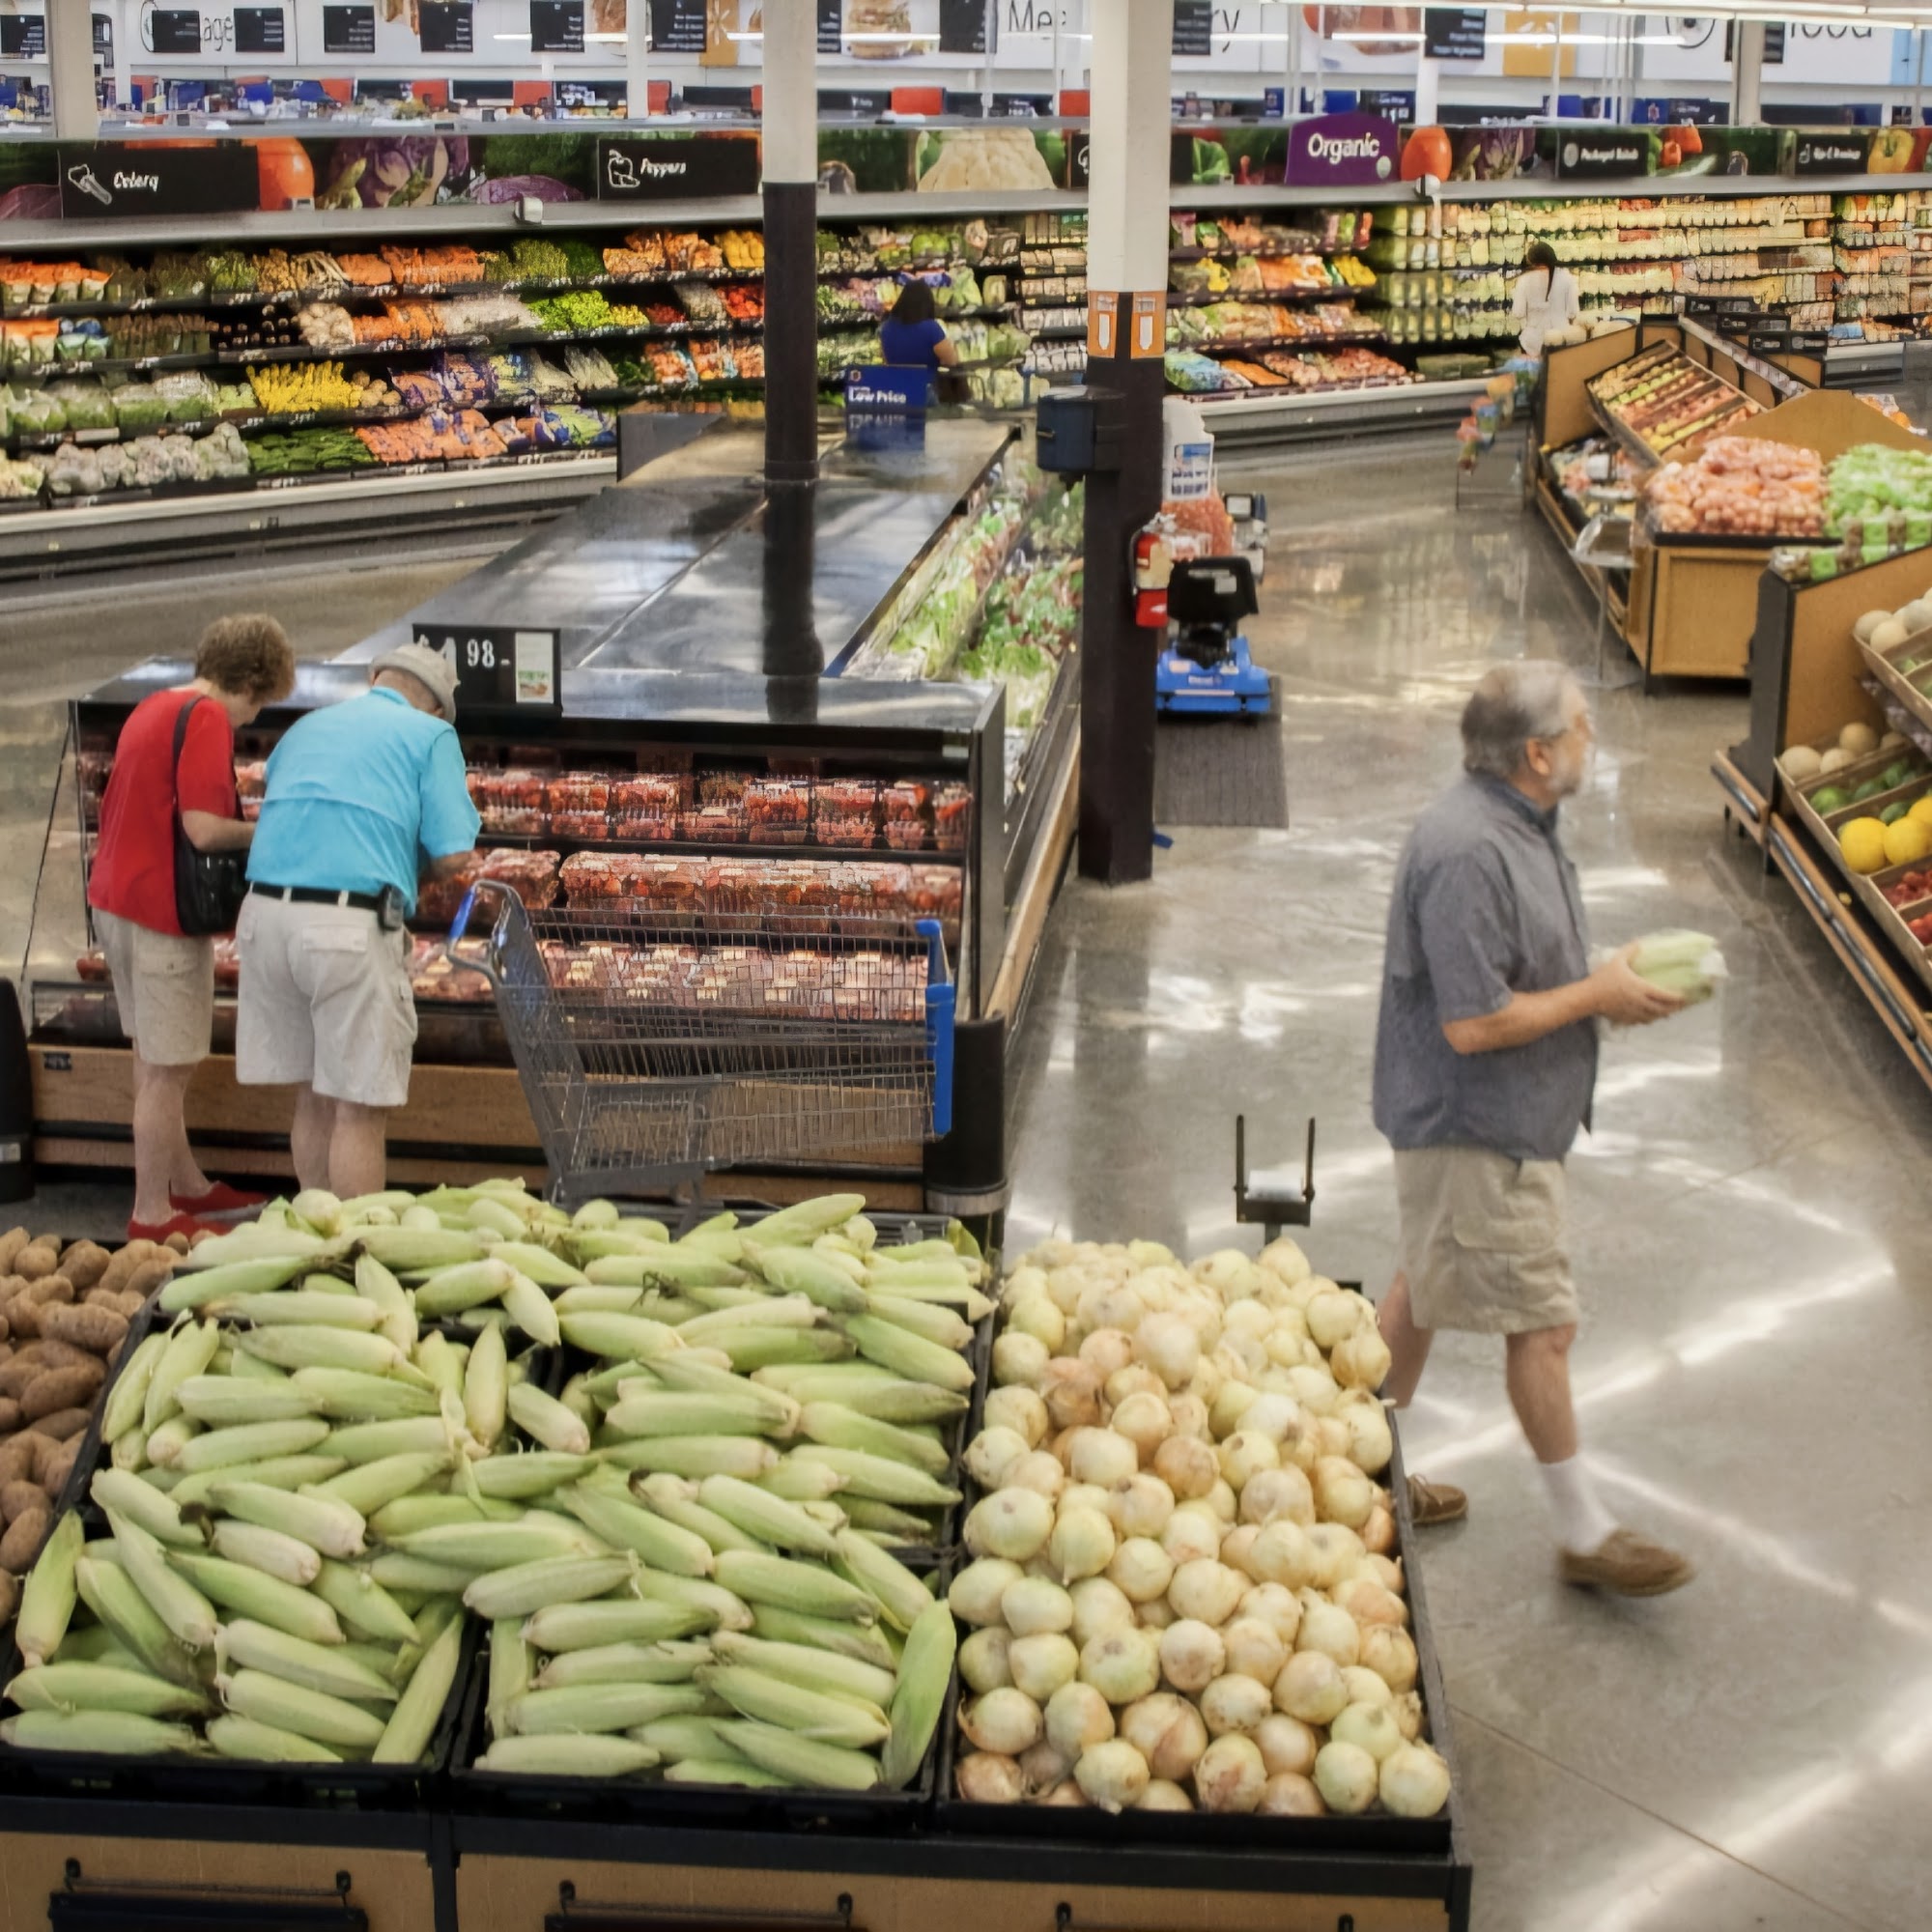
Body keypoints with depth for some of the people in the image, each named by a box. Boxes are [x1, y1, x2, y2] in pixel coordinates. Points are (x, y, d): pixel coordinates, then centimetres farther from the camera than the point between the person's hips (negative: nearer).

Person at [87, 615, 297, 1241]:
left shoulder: (154, 707, 13)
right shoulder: (207, 718, -17)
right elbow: (203, 830, -25)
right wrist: (265, 832, -7)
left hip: (115, 899, 10)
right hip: (161, 912, -10)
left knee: (156, 1059, 19)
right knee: (167, 1069, 0)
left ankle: (187, 1184, 32)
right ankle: (153, 1215, 8)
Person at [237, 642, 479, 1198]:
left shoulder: (306, 728, 24)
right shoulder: (431, 735, 6)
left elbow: (276, 821, 22)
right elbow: (452, 857, -4)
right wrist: (412, 864, 18)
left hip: (266, 915, 6)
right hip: (351, 926, -6)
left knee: (313, 1095, 16)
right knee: (361, 1107, 1)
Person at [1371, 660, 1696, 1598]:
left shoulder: (1517, 825, 6)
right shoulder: (1467, 854, -28)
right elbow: (1474, 1023, -28)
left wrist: (1609, 983, 3)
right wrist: (1598, 996, -17)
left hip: (1493, 1123, 11)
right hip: (1475, 1132, -11)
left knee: (1421, 1290, 20)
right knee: (1541, 1323, 0)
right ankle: (1582, 1532, 14)